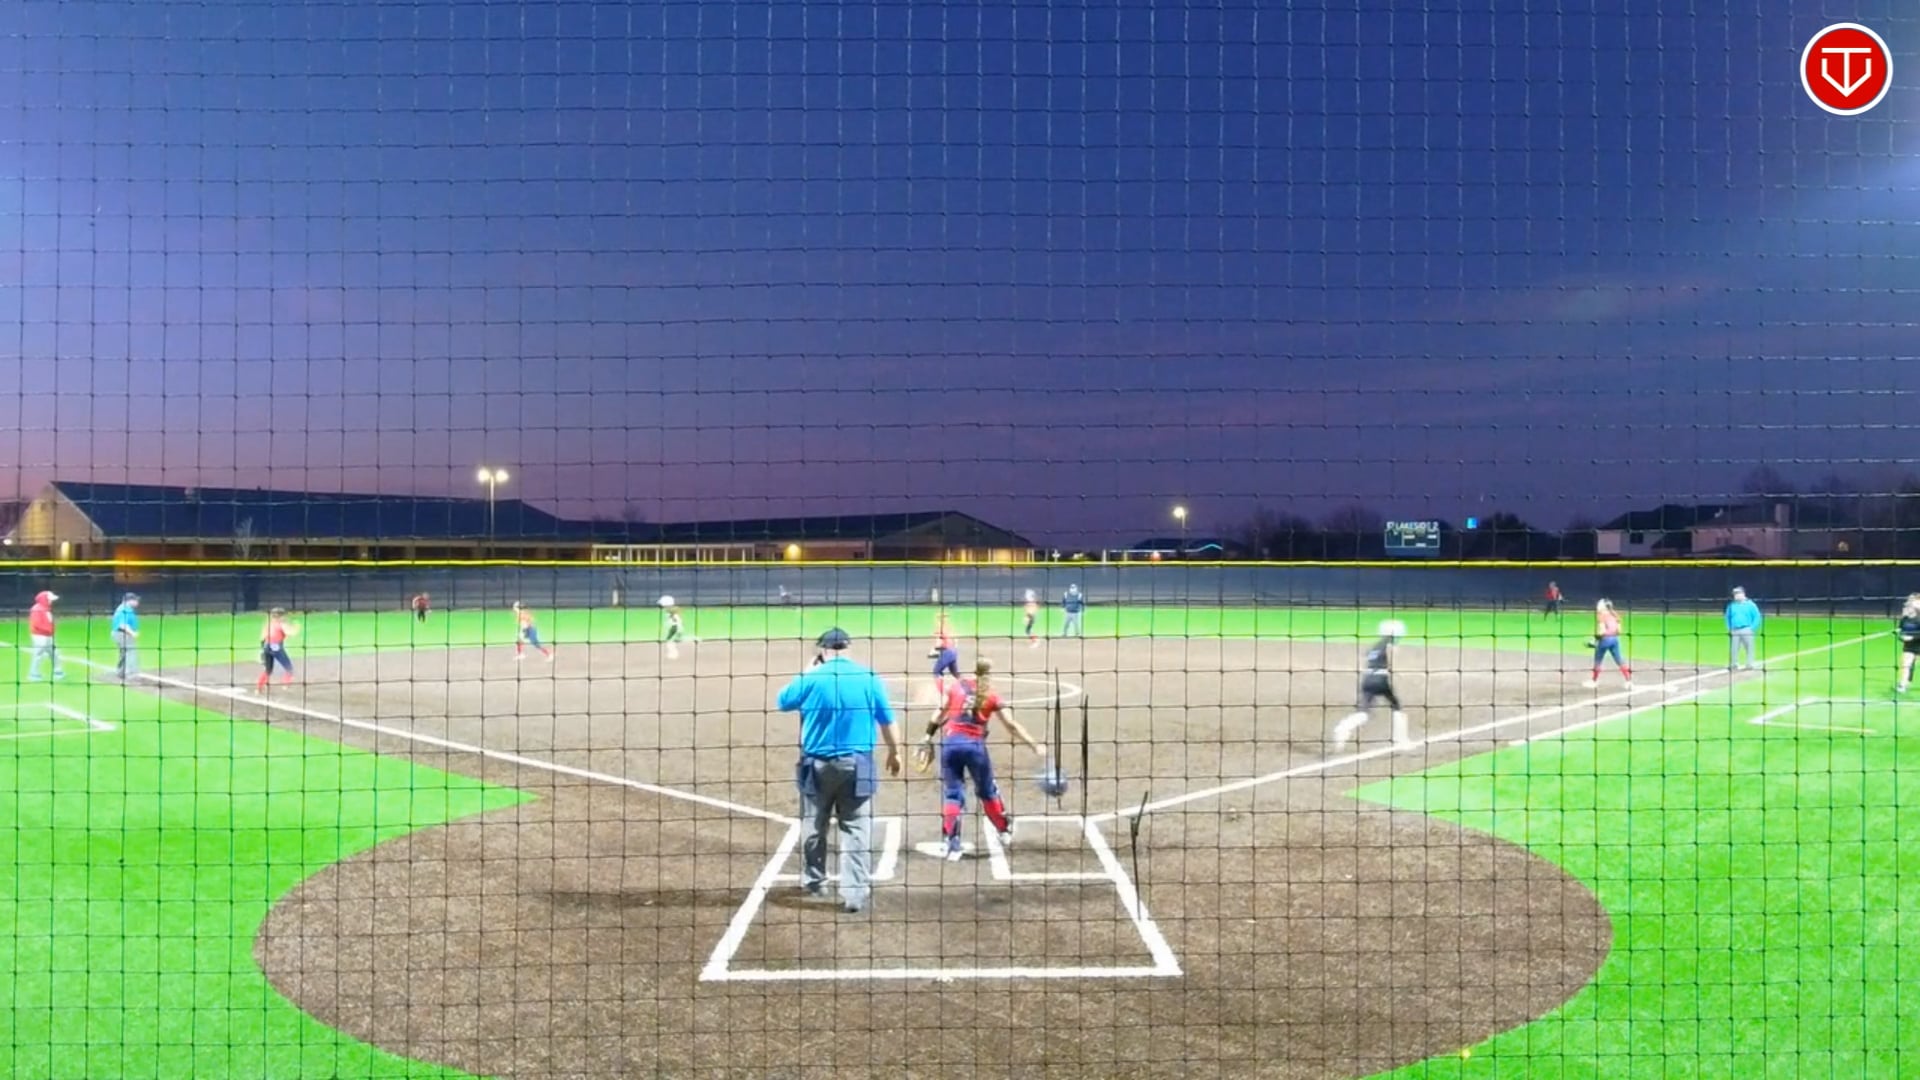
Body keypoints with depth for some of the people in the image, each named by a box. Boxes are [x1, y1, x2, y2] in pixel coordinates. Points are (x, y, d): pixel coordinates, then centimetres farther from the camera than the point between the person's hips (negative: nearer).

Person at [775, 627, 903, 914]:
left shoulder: (811, 678, -7)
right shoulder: (870, 678, -2)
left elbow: (782, 702, 10)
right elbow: (887, 720, 5)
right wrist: (894, 752, 19)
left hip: (817, 764, 0)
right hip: (857, 765, 0)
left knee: (813, 825, 18)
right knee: (856, 829, 2)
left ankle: (814, 880, 34)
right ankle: (855, 894, -5)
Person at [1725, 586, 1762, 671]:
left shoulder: (1750, 604, 0)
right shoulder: (1731, 605, 10)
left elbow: (1757, 617, 0)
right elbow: (1728, 617, 21)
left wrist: (1752, 628, -8)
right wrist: (1729, 628, 11)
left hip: (1746, 631, -3)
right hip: (1734, 631, 3)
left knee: (1749, 647, -1)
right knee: (1733, 648, 1)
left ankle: (1749, 664, 4)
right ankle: (1734, 665, 8)